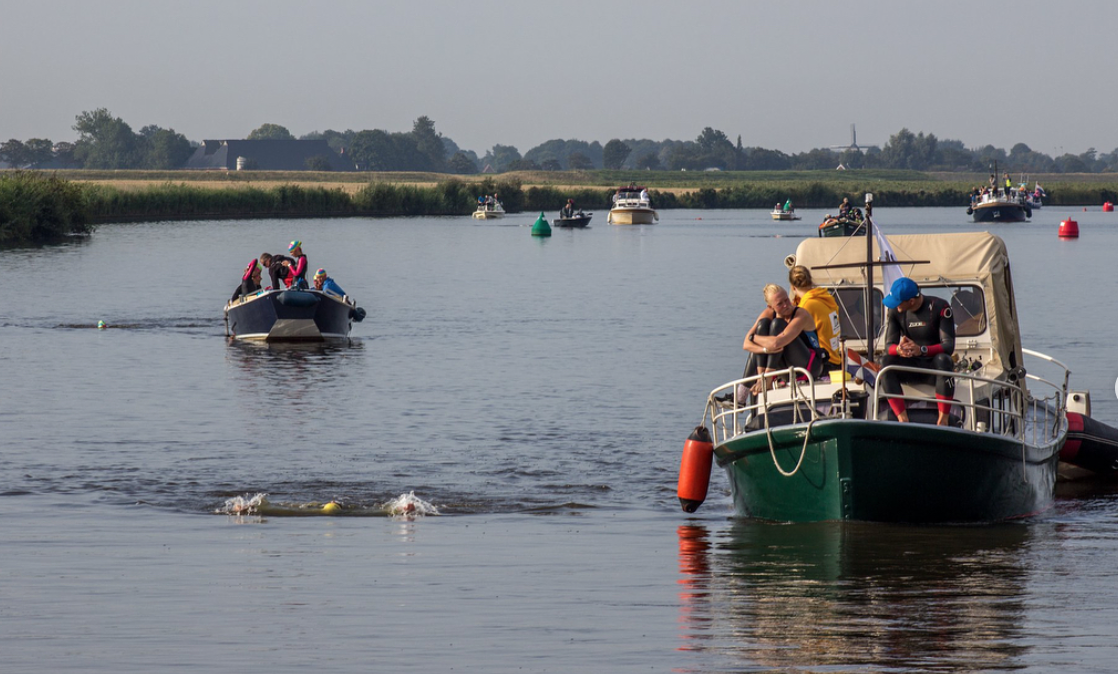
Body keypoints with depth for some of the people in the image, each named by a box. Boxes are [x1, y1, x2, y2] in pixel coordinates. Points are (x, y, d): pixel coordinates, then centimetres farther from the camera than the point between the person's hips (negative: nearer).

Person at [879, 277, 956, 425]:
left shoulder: (940, 307, -14)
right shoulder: (896, 311, -2)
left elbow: (949, 346, -21)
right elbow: (889, 345, -6)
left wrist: (921, 350, -39)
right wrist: (899, 349, -33)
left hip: (934, 364, -3)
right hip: (911, 367, 3)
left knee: (943, 360, -38)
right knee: (886, 362, -27)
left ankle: (943, 420, -35)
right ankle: (903, 420, -36)